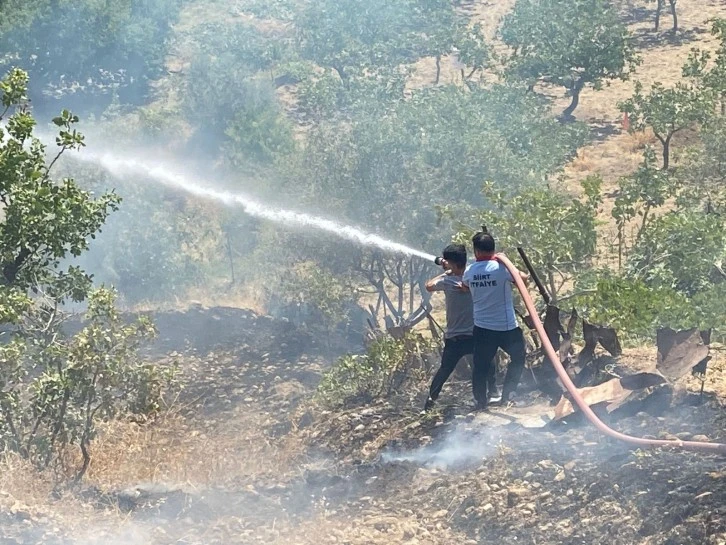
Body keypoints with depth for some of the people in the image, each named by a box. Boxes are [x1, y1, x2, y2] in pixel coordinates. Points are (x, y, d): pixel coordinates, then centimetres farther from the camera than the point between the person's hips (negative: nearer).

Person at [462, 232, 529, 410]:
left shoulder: (469, 272, -1)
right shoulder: (502, 267, -15)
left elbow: (465, 287, 21)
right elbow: (525, 278, -2)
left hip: (482, 328, 3)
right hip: (506, 327, -3)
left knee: (481, 364, 15)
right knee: (518, 358, 19)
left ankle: (481, 400, 17)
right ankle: (507, 393, 15)